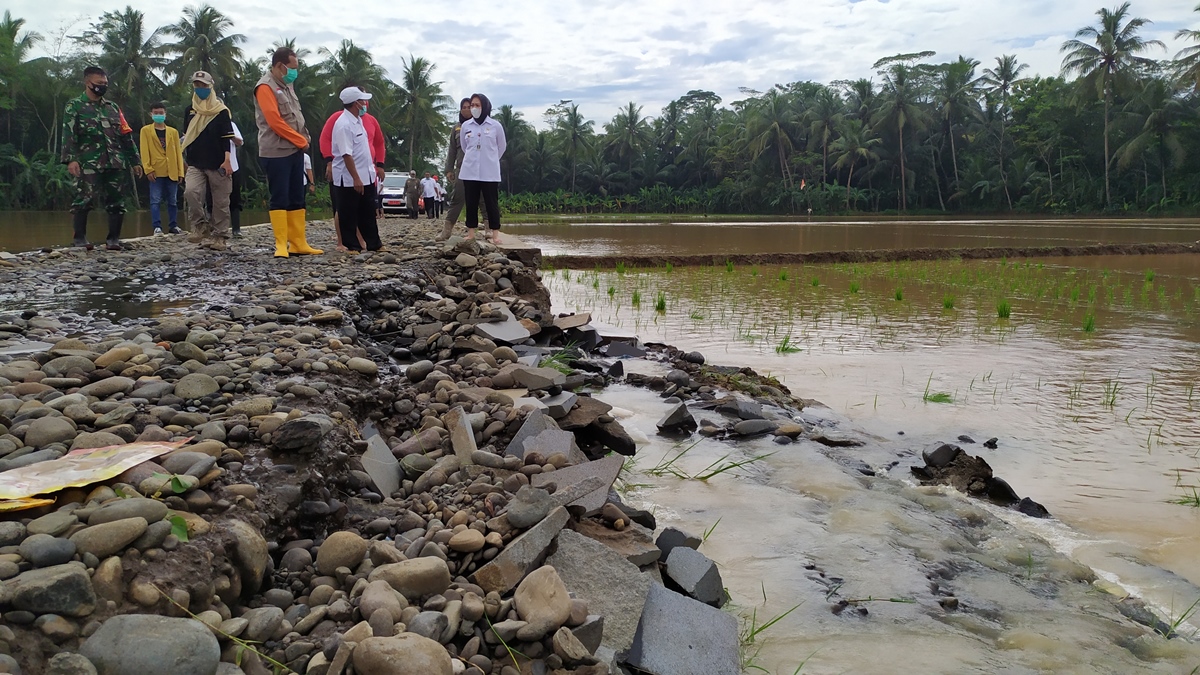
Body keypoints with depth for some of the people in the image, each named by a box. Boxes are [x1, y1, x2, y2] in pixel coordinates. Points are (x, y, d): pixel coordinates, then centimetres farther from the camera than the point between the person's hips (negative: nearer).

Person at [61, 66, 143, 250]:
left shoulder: (113, 107, 20)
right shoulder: (74, 106, 6)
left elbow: (126, 136, 20)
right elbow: (69, 134, -5)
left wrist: (135, 160, 14)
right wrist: (71, 159, -18)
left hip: (115, 163, 5)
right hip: (89, 164, -4)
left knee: (116, 201, 2)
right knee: (84, 201, -8)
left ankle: (114, 238, 9)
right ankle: (80, 238, 1)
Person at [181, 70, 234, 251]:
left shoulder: (221, 111, 0)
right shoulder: (189, 111, 13)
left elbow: (226, 138, -4)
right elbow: (186, 138, 20)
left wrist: (227, 161, -14)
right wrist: (186, 162, 19)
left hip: (218, 165, -3)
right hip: (195, 165, 3)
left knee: (220, 202, -1)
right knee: (191, 191, -21)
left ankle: (219, 236, 7)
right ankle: (201, 225, -6)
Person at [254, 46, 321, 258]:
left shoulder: (286, 85, 17)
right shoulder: (265, 87, -10)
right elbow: (275, 121, -17)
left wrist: (303, 138, 4)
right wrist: (301, 140, -11)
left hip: (295, 150, 9)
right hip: (276, 153, -9)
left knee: (297, 199, 8)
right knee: (279, 199, -6)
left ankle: (298, 244, 12)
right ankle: (281, 246, -4)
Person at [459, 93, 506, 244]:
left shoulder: (495, 126, -2)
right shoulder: (465, 126, 5)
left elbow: (501, 147, 10)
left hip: (489, 172, -2)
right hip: (470, 171, 2)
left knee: (491, 203, 0)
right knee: (471, 203, 5)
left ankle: (495, 234, 3)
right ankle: (471, 233, 11)